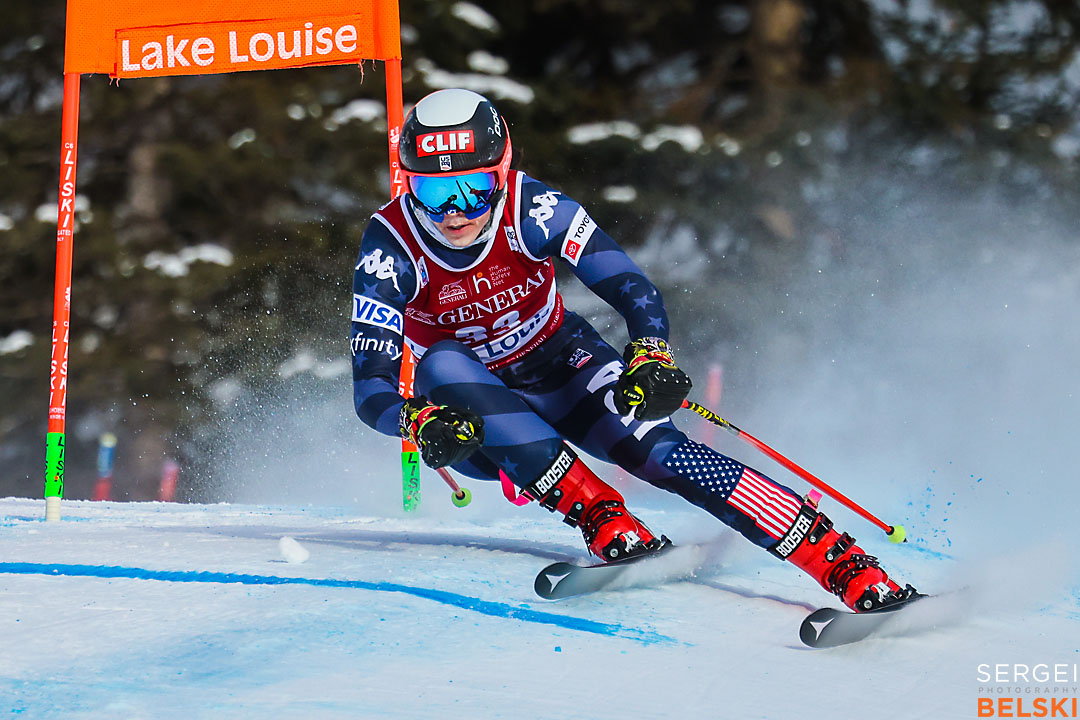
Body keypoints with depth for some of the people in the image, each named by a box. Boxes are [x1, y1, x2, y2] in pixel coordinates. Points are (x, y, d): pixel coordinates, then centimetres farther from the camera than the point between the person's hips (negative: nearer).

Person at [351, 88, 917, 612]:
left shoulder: (530, 209, -22)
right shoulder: (390, 246, -22)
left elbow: (635, 293, -22)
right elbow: (371, 384, -26)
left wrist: (651, 356, -42)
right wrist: (420, 423, -47)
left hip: (560, 368, -1)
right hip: (477, 414, 1)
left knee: (653, 447, -27)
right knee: (442, 367, -33)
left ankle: (846, 565, -34)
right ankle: (602, 520, -35)